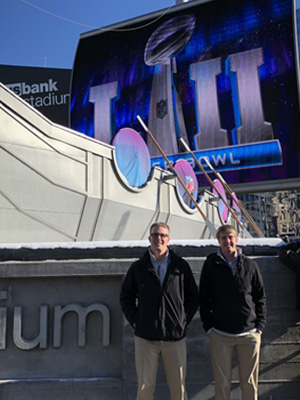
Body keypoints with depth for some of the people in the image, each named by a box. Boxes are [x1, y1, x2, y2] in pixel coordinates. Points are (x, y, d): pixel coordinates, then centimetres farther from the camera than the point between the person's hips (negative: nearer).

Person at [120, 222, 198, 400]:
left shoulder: (181, 266, 4)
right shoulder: (138, 267, 4)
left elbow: (194, 297, 11)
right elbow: (126, 297, 12)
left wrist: (184, 320, 2)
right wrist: (136, 321, 2)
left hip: (175, 338, 0)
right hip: (145, 338, 0)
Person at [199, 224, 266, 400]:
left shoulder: (250, 265, 3)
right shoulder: (211, 265, 1)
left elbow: (261, 298, 9)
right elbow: (204, 298, 5)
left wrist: (260, 327, 2)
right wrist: (208, 326, -1)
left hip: (249, 334, 1)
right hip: (220, 334, -1)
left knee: (250, 381, 9)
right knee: (222, 382, 6)